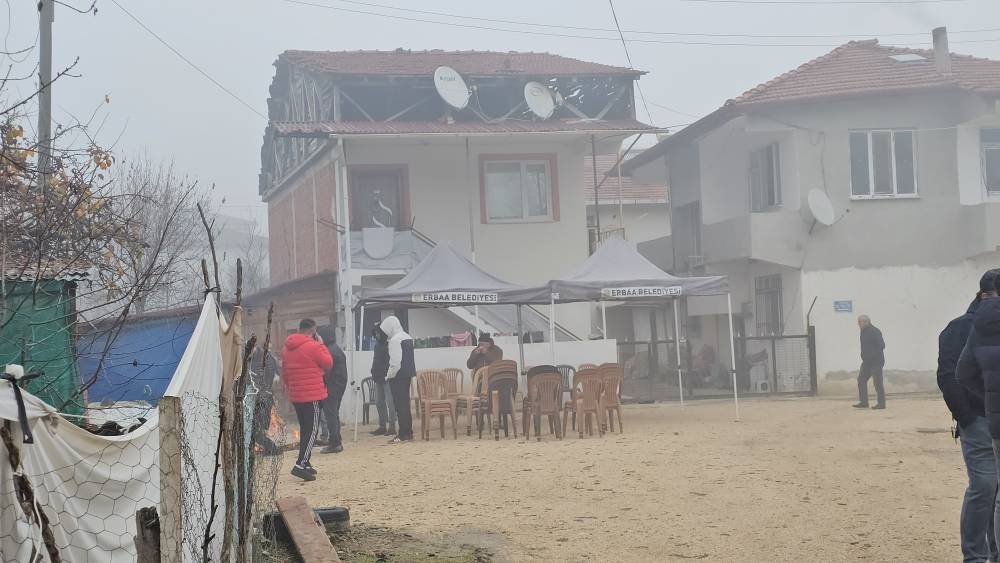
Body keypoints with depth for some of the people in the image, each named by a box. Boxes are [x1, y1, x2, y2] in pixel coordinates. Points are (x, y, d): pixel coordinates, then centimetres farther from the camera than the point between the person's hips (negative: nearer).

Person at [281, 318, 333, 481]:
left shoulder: (287, 348, 10)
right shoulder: (313, 347, -13)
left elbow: (284, 373, 16)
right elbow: (328, 363, -3)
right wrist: (321, 345, 4)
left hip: (295, 396, 8)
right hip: (313, 395, -8)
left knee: (304, 429, 17)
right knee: (312, 430, -6)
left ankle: (305, 463, 22)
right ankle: (300, 465, -17)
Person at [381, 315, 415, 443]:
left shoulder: (395, 340, -15)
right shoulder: (407, 337, 12)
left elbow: (395, 362, -18)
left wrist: (389, 375, -8)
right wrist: (411, 372, 17)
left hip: (398, 375, -9)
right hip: (408, 374, 9)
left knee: (400, 404, -5)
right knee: (405, 403, 13)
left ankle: (403, 434, -6)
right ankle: (408, 432, 16)